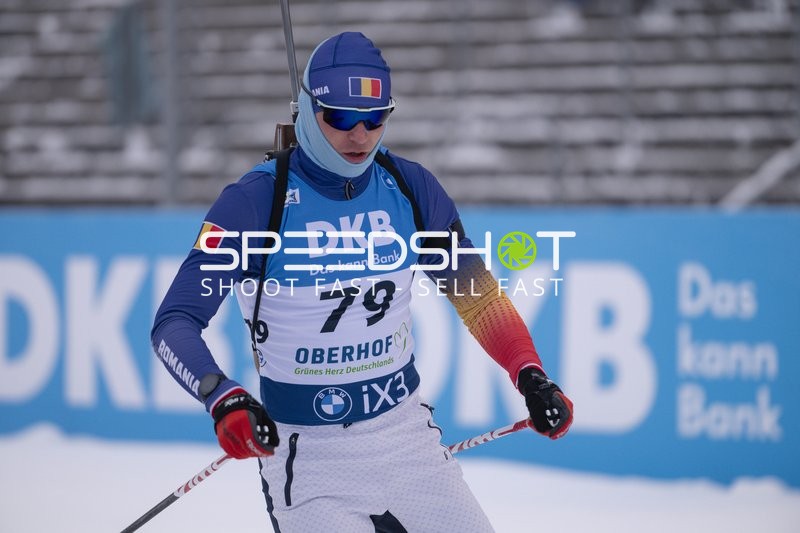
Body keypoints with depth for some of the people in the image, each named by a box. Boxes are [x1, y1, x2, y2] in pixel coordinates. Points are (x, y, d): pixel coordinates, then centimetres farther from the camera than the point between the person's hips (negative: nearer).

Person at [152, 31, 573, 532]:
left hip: (406, 432, 4)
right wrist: (222, 397, -35)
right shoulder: (256, 202, -15)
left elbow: (475, 289, 11)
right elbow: (174, 322, -18)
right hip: (305, 451, -4)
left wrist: (531, 376, -1)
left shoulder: (410, 188, -2)